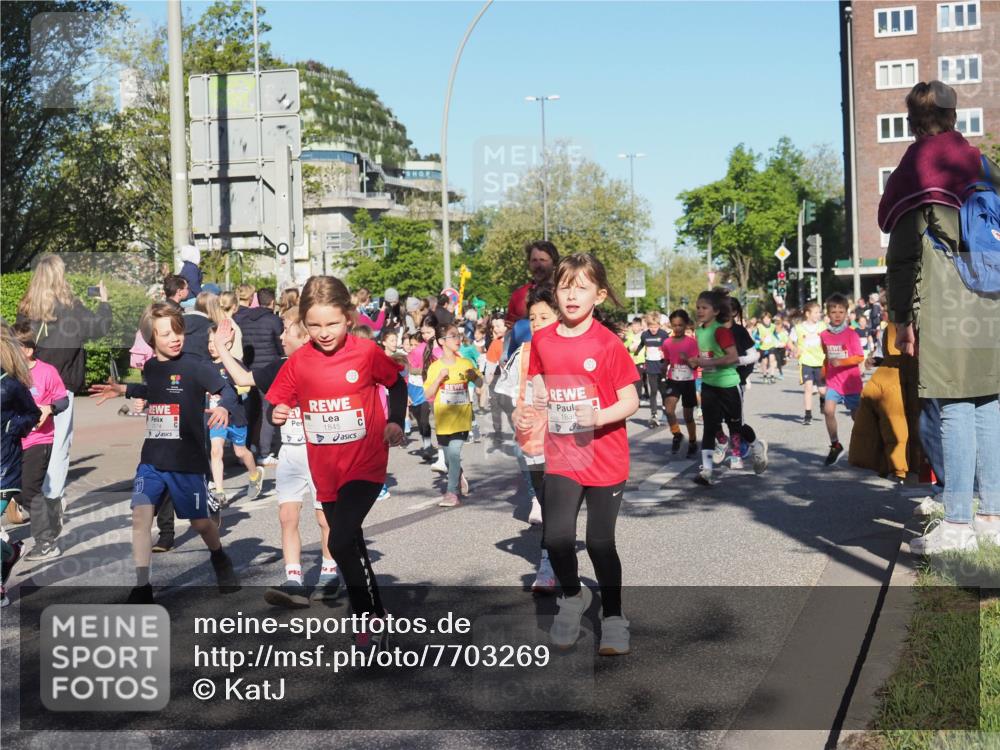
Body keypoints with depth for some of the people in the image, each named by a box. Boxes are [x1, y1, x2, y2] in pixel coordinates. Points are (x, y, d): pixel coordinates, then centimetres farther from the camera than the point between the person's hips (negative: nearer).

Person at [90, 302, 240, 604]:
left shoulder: (195, 366, -12)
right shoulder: (150, 367, 6)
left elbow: (228, 389, -20)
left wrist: (224, 407, -41)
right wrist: (123, 390, 17)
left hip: (187, 460, -4)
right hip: (152, 459, 4)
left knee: (200, 522, 7)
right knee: (140, 516, -11)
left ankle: (219, 558, 41)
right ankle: (142, 587, -1)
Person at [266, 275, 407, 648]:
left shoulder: (367, 352, -9)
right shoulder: (298, 362, -4)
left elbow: (397, 384, 7)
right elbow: (278, 404, 3)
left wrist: (395, 422, -5)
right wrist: (277, 415, -18)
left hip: (365, 465, -4)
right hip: (326, 471, 4)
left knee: (341, 541, -20)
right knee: (351, 543, 17)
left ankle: (373, 615, -1)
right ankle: (368, 616, 36)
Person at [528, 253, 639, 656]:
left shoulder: (608, 344, -11)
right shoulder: (542, 341, 1)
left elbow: (630, 402, -9)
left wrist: (599, 416, -25)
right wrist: (537, 400, -4)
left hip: (605, 459, -3)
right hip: (561, 458, 3)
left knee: (600, 542, 5)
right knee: (556, 538, -4)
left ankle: (613, 617, 26)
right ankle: (573, 596, 27)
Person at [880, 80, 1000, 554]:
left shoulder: (913, 173, -1)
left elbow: (903, 255, -5)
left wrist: (902, 317, -3)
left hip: (942, 306, -5)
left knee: (955, 408, -7)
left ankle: (958, 523, -6)